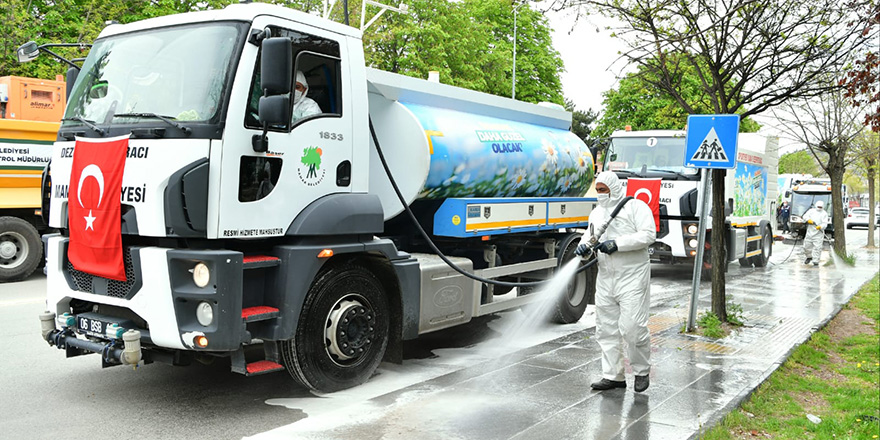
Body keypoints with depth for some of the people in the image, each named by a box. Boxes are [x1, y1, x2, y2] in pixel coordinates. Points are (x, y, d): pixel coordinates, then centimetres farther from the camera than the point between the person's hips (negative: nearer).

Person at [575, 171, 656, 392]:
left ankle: (642, 372, 12)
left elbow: (649, 234, -13)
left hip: (632, 277, -7)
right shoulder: (596, 213, 17)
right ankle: (613, 375, 16)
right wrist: (584, 244, 0)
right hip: (606, 278, 7)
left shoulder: (636, 206, -4)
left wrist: (617, 244, -20)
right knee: (606, 328, 7)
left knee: (632, 326, -10)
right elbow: (591, 235, 25)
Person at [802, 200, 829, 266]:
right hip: (810, 232, 3)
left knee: (817, 247, -10)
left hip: (818, 233, -3)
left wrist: (820, 227, -26)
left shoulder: (824, 214, 6)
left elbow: (825, 223, -4)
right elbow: (805, 216, 1)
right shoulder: (811, 211, 13)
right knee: (807, 246, 6)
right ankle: (809, 257, 31)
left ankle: (816, 261, -6)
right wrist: (808, 220, -21)